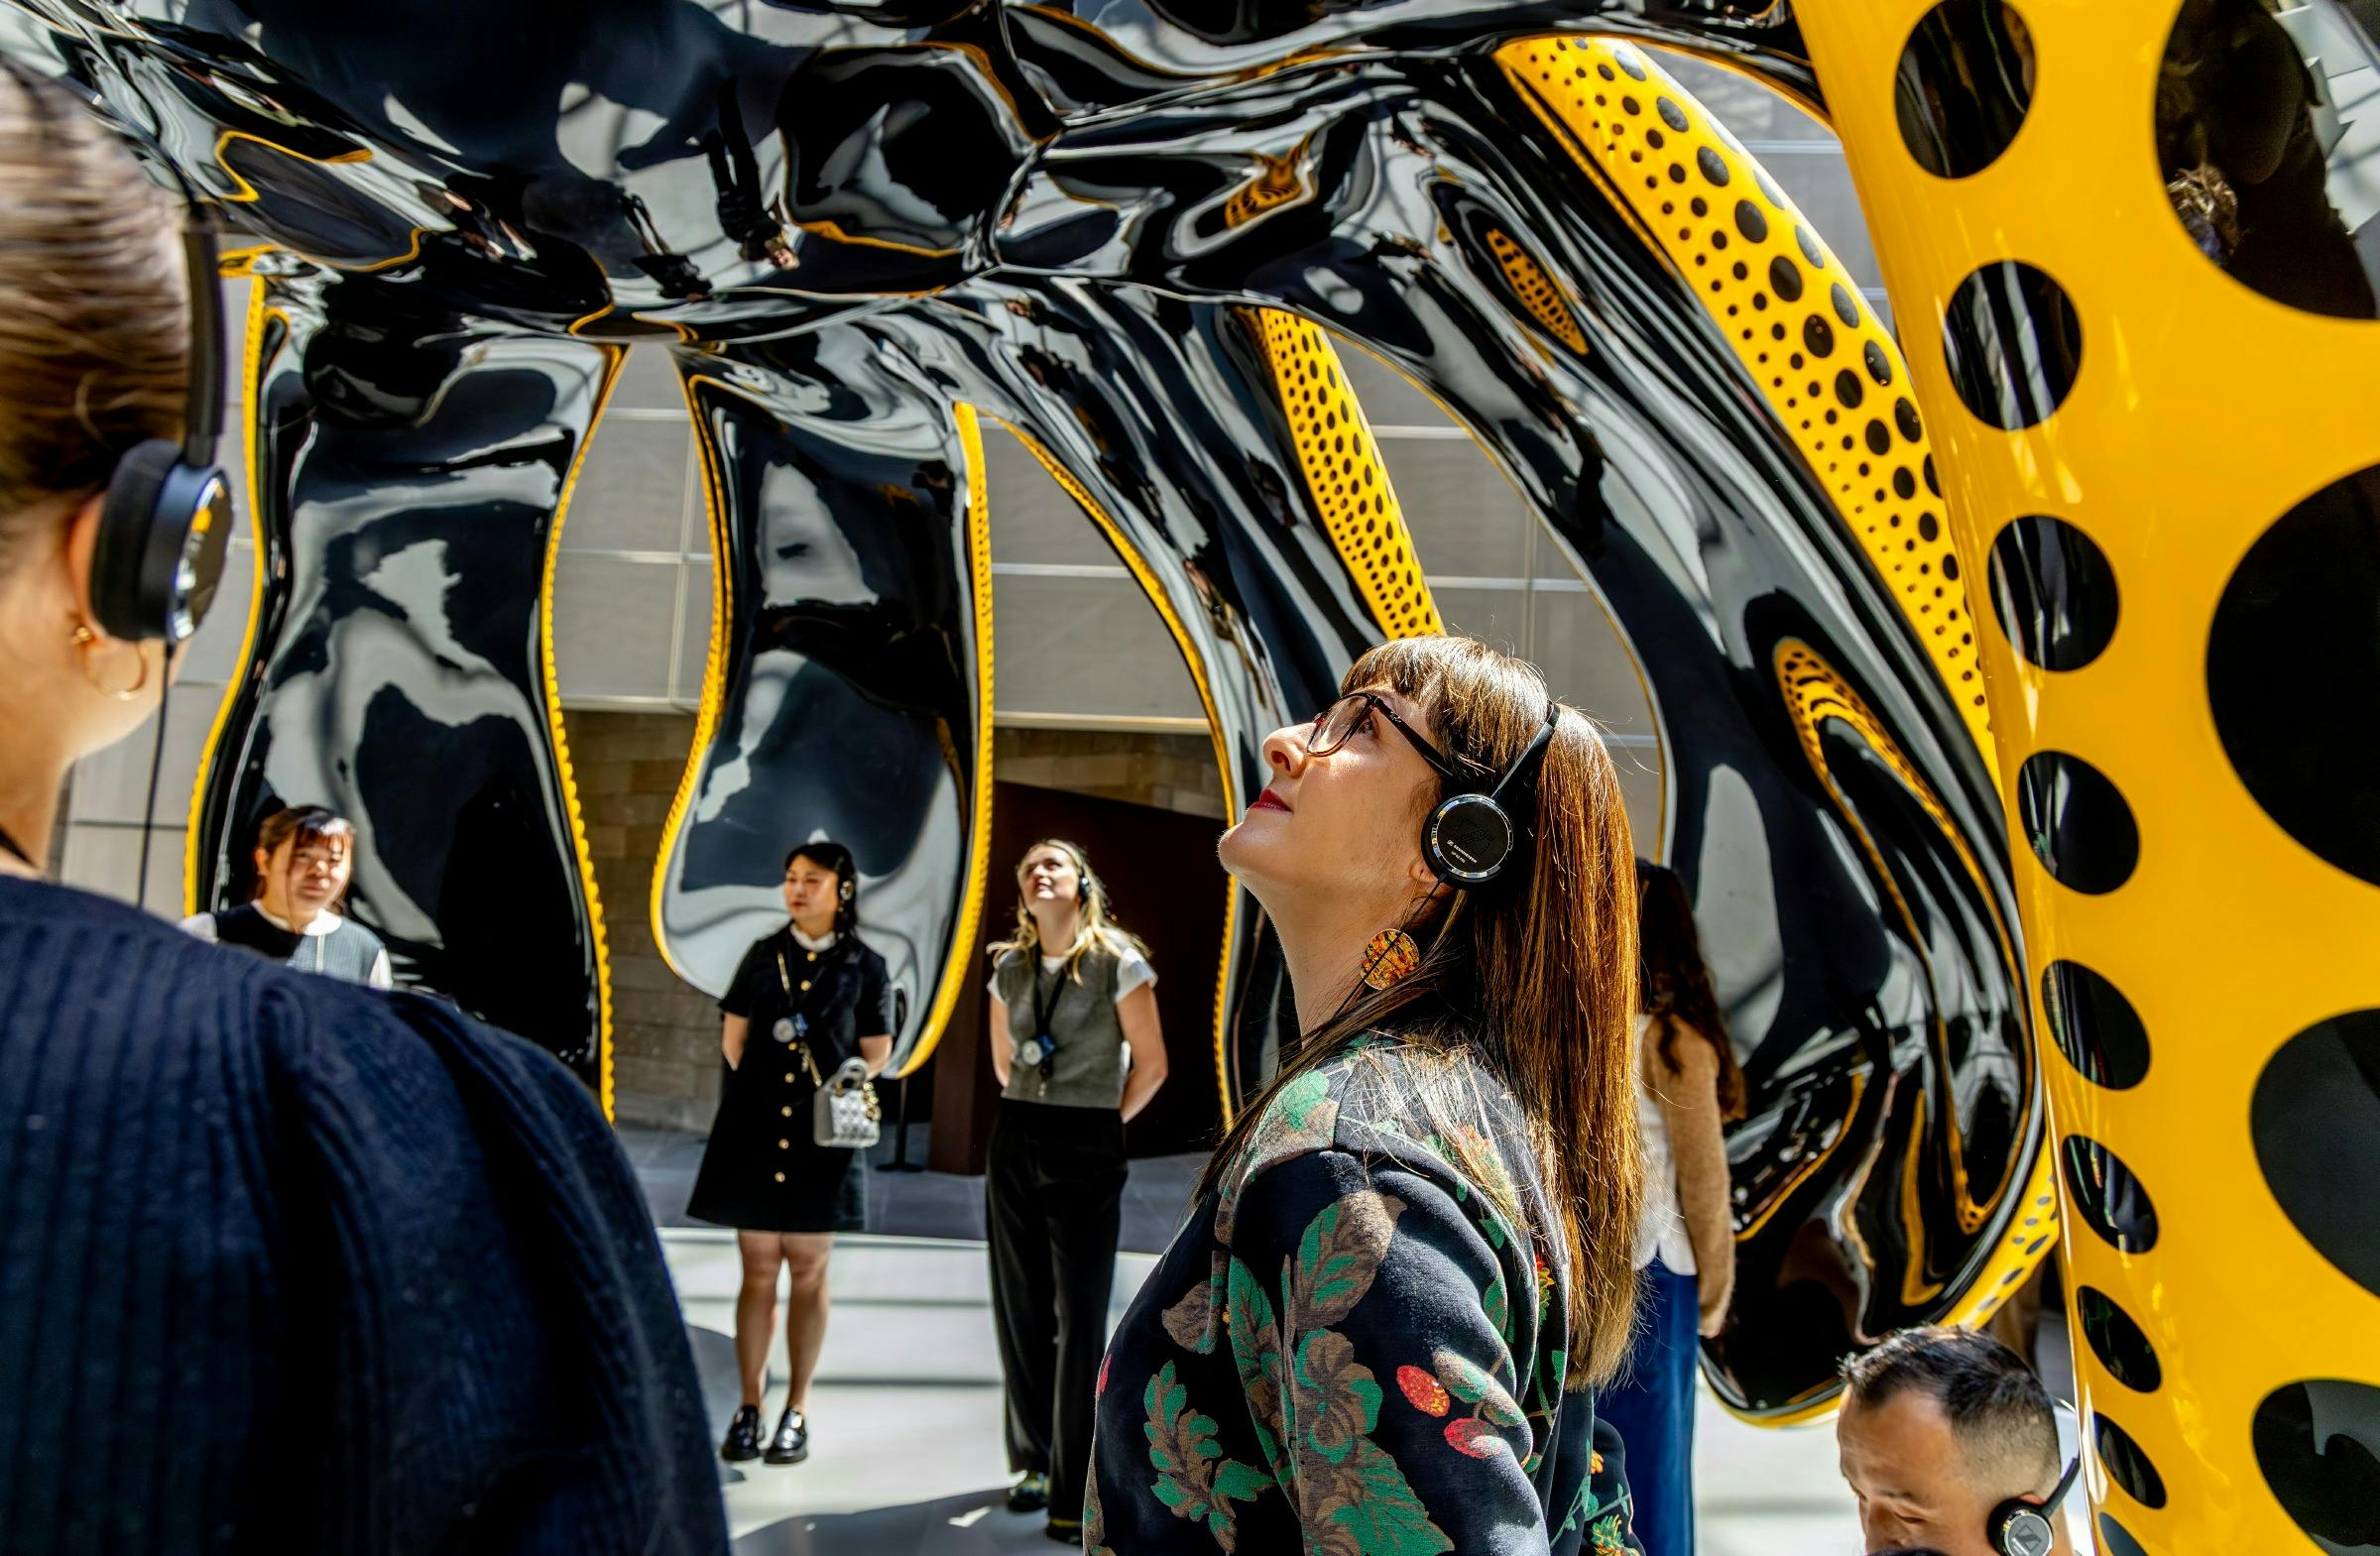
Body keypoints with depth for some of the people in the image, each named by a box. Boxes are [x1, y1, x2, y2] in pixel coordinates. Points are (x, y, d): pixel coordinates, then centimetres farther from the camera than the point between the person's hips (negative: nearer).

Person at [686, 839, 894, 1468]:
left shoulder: (866, 967, 1)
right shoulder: (763, 956, 7)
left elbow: (875, 1057, 3)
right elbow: (733, 1040, 11)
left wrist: (833, 1098, -6)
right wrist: (759, 1094, 6)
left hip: (822, 1138, -2)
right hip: (754, 1133, 2)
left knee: (807, 1270, 5)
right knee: (758, 1269, 5)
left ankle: (797, 1412, 13)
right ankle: (749, 1409, 13)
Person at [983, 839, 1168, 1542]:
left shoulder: (1118, 962, -8)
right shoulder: (1010, 967, 6)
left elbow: (1151, 1064, -5)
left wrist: (1102, 1127, 3)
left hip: (1086, 1150, -5)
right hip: (1014, 1142, 5)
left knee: (1080, 1318, -3)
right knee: (1020, 1310, 11)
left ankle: (1074, 1493, 5)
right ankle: (1033, 1460, 27)